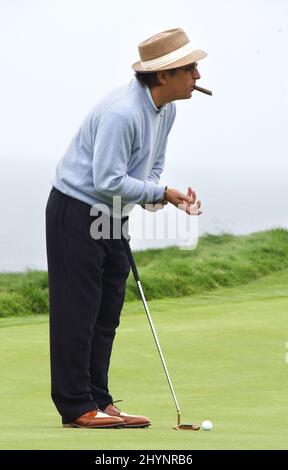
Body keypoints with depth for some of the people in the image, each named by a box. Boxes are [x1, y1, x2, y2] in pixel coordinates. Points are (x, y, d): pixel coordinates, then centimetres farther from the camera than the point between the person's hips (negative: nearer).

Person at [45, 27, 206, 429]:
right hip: (76, 211, -9)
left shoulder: (166, 110, 5)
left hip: (113, 216, 10)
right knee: (77, 313, -6)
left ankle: (99, 401, 15)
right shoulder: (122, 113, -26)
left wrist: (157, 194, -4)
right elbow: (107, 180, -27)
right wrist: (161, 194, -21)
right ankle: (77, 407, -3)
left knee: (107, 315, 10)